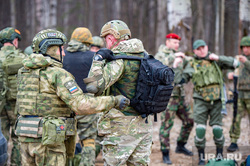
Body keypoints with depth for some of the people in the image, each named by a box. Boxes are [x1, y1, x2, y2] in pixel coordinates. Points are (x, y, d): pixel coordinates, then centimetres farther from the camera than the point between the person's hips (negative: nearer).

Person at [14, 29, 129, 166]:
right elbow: (82, 105, -22)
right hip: (48, 139, -7)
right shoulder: (58, 74, -13)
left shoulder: (24, 72, 10)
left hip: (25, 138, 7)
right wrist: (114, 101, -13)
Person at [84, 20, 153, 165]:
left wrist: (98, 58, -16)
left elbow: (93, 86, -26)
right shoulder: (144, 56, 5)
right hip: (144, 126, 7)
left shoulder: (119, 60, -17)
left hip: (121, 128, -7)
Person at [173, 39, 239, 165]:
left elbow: (235, 63, -1)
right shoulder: (192, 65, 5)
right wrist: (175, 66, -9)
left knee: (217, 129, -1)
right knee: (200, 129, -8)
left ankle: (219, 156, 15)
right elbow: (180, 80, 0)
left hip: (216, 100, 1)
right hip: (201, 101, -1)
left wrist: (218, 58, -9)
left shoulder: (215, 61, 7)